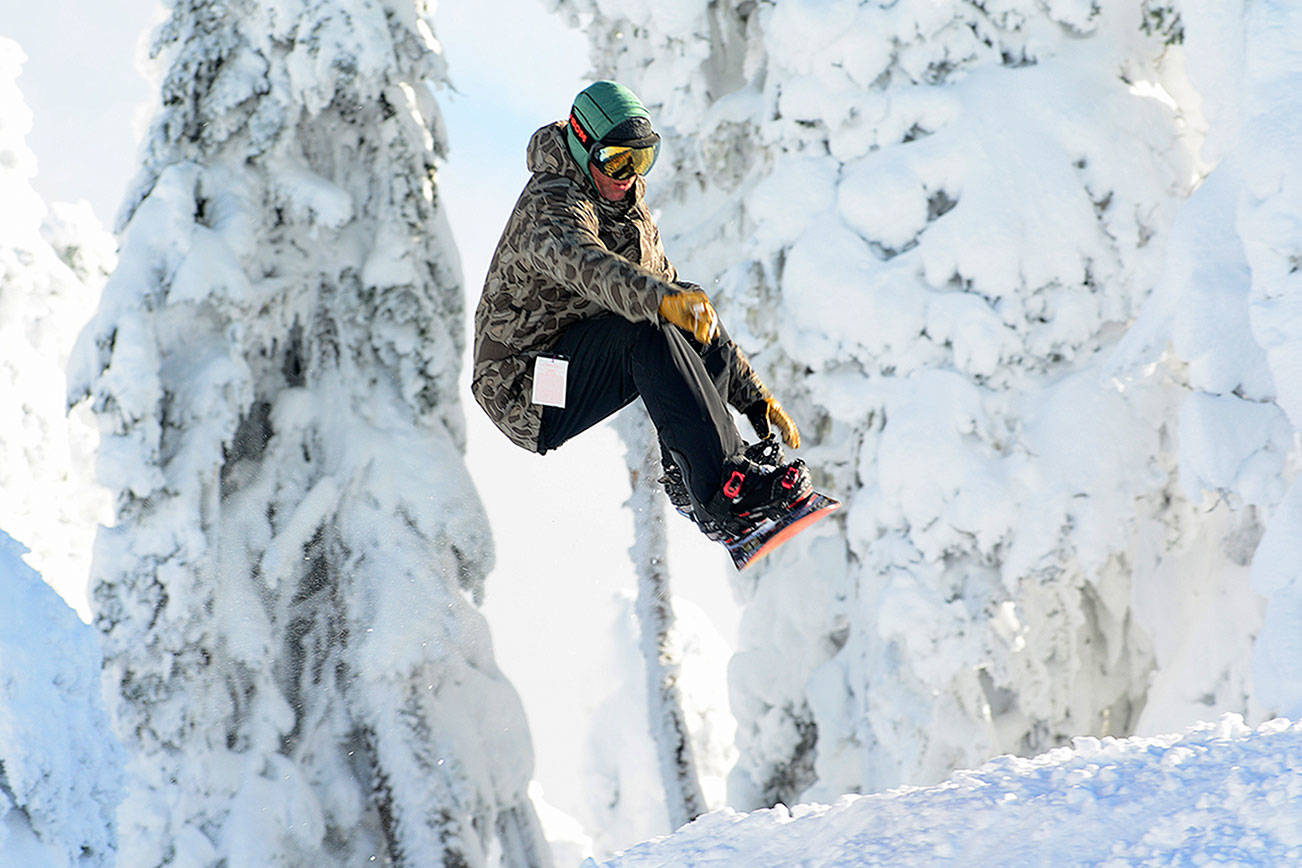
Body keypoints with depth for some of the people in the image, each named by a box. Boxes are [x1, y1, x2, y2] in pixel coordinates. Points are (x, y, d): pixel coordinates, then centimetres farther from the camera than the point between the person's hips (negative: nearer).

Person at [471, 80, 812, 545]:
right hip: (526, 390, -9)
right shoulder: (552, 205, -16)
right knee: (645, 331, -31)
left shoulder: (633, 215, 14)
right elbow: (583, 263, -40)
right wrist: (660, 298, -60)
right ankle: (727, 489, -40)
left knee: (703, 328, -2)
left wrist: (755, 399, 11)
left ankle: (687, 478, -15)